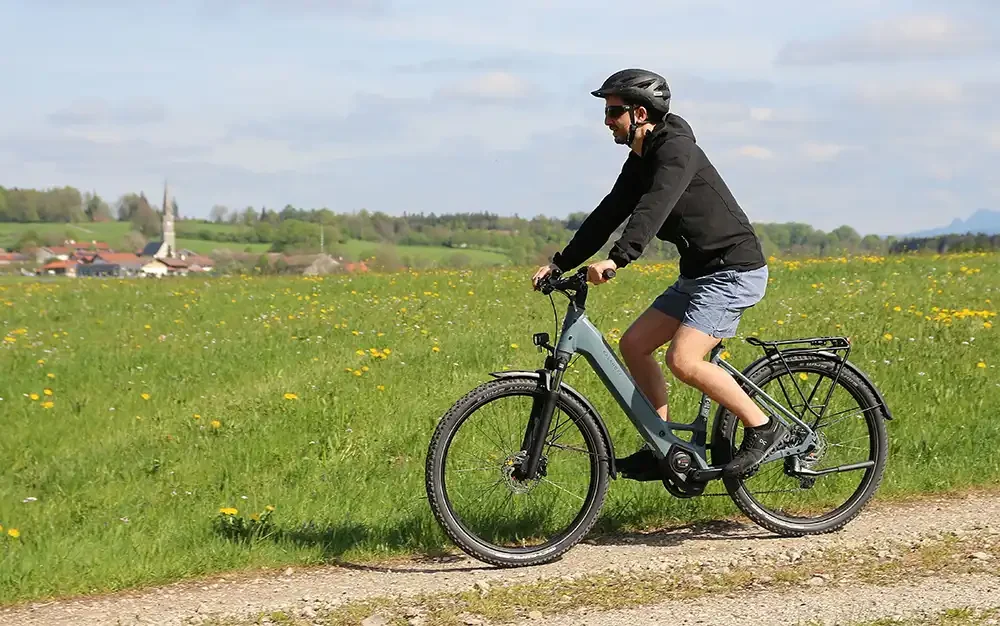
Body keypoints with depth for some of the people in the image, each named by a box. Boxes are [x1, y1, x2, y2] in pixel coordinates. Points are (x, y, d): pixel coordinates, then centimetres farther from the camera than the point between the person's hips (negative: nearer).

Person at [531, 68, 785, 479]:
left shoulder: (677, 150, -18)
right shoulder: (640, 161, 11)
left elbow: (655, 207, -34)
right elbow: (609, 214, 14)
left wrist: (616, 260, -46)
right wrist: (560, 263, 7)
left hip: (734, 269, -10)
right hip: (698, 273, 10)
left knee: (683, 359, -22)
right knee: (634, 344, 4)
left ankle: (764, 429, -8)